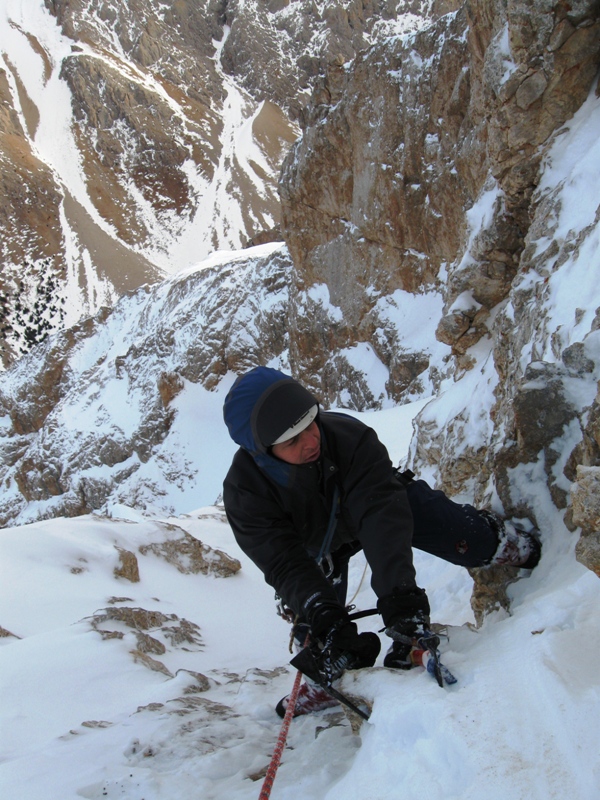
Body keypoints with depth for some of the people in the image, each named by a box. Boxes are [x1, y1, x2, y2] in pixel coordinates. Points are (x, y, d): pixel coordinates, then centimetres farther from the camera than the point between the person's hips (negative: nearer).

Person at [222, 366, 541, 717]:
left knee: (471, 543, -13)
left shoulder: (348, 434, -42)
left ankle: (525, 547, 20)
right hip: (319, 541, 1)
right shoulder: (244, 491, -36)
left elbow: (382, 513, -49)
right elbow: (284, 563, -38)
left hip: (382, 498, -1)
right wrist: (322, 615, -54)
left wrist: (399, 591, -61)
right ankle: (332, 671, 17)